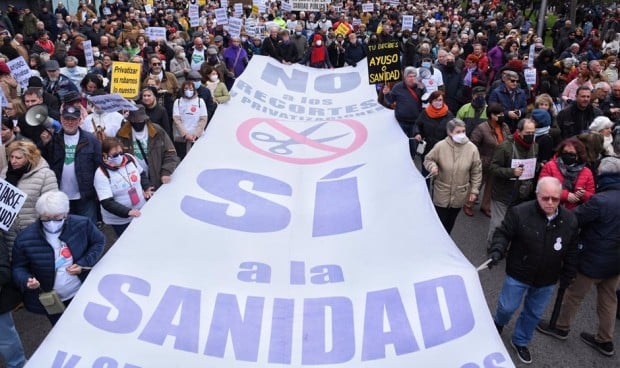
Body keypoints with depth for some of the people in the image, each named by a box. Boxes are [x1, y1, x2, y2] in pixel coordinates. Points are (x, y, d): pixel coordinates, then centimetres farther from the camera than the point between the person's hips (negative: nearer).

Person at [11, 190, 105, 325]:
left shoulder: (82, 224, -18)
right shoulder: (25, 238, -18)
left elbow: (98, 242, -1)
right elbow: (18, 267, -6)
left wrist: (84, 263, -15)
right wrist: (26, 280, -28)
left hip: (83, 293, 1)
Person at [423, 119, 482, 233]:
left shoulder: (472, 148, -10)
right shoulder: (440, 146, -14)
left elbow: (476, 172, -2)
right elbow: (428, 159, 2)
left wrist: (474, 191, -1)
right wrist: (432, 166, -21)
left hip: (459, 194, 2)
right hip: (441, 193, -2)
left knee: (450, 223, 19)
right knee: (439, 222, 7)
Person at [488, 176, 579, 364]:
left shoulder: (570, 220, -9)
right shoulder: (519, 213, -21)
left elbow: (571, 252, 4)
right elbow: (503, 234, -11)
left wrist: (568, 276, 8)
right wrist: (497, 250, -29)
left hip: (547, 279, 3)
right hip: (518, 274, -3)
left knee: (534, 313, 19)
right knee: (508, 307, 12)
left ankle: (520, 341, 43)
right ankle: (499, 322, 48)